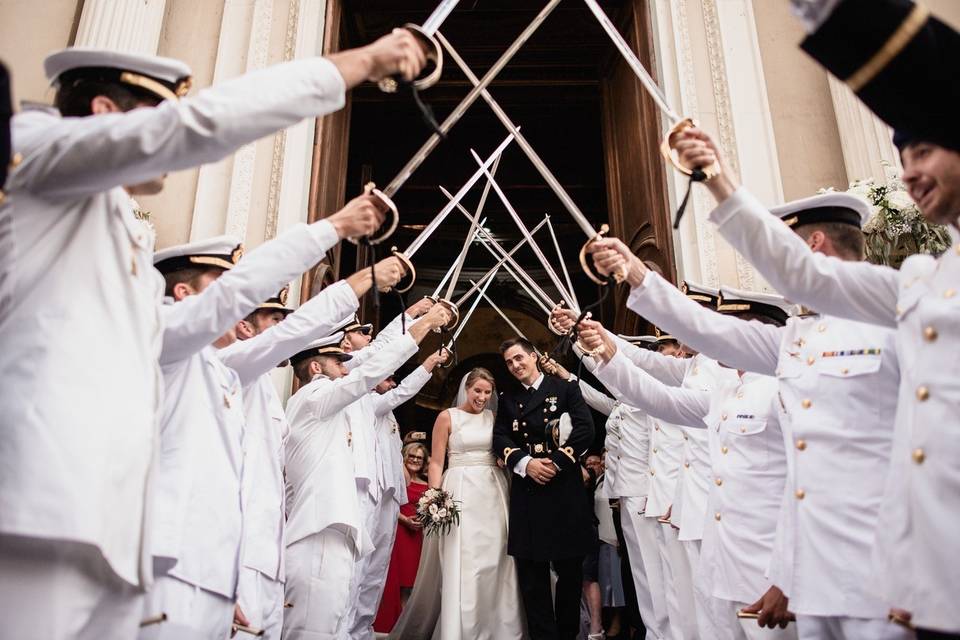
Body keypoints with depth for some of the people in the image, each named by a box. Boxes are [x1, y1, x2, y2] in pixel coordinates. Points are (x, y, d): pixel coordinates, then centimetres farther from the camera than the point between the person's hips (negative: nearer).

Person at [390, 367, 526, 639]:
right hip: (460, 491, -4)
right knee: (461, 563, -6)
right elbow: (436, 463, -2)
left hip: (493, 491, 4)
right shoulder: (447, 417, 1)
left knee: (495, 561, 5)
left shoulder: (494, 417, 12)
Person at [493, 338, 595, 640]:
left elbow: (585, 428, -7)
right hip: (526, 491, 3)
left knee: (570, 568, 7)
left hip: (565, 488, -2)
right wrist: (526, 463, -13)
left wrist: (556, 463, -14)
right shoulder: (507, 399, 15)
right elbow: (500, 437, 4)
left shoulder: (565, 388, 5)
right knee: (531, 571, 5)